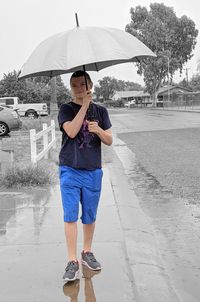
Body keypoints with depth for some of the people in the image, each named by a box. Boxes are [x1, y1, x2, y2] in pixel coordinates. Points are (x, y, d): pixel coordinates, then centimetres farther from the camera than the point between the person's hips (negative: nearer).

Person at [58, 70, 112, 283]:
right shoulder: (66, 109, 0)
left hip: (93, 171, 3)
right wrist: (84, 106, -17)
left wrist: (98, 130, -16)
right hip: (70, 171, -2)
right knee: (70, 215, -6)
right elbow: (71, 131, -18)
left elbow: (109, 141, 5)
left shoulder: (100, 111, 8)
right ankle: (72, 262, 0)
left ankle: (87, 253, 29)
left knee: (90, 215, 11)